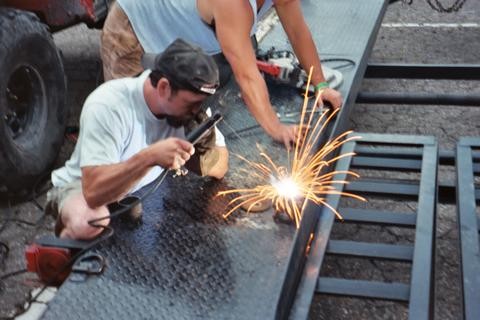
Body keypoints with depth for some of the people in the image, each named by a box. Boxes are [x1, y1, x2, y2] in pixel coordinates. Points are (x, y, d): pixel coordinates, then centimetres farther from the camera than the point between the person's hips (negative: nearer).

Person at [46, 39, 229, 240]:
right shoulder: (108, 106, -31)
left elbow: (221, 167, -11)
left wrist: (206, 151, -34)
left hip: (146, 190, 6)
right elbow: (94, 191, -39)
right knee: (88, 223, -38)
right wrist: (150, 156, -50)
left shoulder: (186, 100, -15)